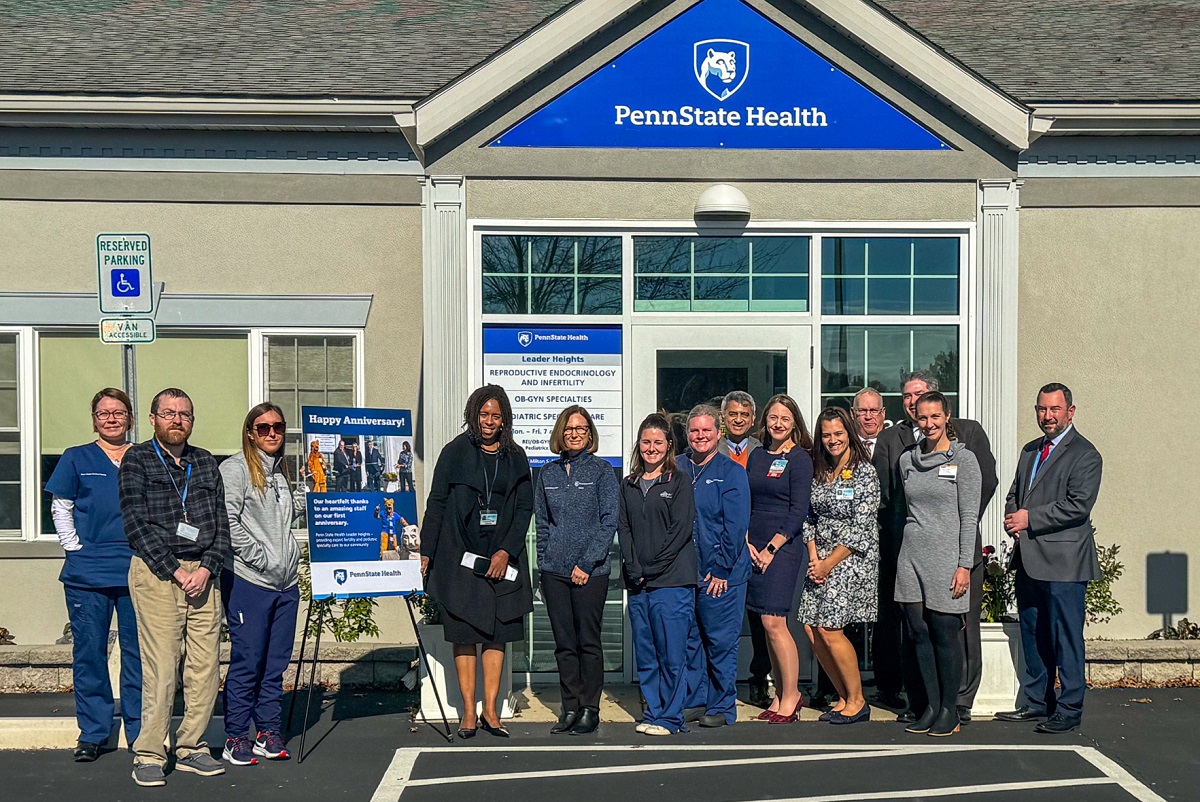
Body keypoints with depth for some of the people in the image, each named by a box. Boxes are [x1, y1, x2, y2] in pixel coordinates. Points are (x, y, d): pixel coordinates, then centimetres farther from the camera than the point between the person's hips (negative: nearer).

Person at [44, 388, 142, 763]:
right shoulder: (77, 458, 7)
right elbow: (60, 508, 9)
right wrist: (75, 546, -2)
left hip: (136, 572, 1)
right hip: (87, 573, -1)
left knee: (138, 653, 3)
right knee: (89, 652, 4)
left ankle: (140, 731, 13)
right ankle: (92, 733, 15)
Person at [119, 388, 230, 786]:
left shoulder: (206, 463, 16)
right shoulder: (137, 460, 4)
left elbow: (221, 522, 12)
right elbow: (136, 523, -5)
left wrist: (206, 568, -4)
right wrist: (175, 572, -11)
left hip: (203, 573, 4)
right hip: (157, 573, -4)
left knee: (206, 665, 3)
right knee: (160, 667, -8)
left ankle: (191, 747, 14)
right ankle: (149, 755, 2)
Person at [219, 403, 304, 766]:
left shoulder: (281, 471, 18)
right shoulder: (235, 469, -5)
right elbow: (227, 523, -13)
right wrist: (260, 558, -14)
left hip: (286, 582, 7)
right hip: (248, 582, -7)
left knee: (276, 661, 10)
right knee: (247, 661, -4)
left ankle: (268, 731, 19)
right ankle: (236, 738, 5)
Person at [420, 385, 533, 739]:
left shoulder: (515, 457, 9)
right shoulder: (455, 452, 3)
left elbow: (525, 508, 7)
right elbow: (436, 503, 2)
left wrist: (506, 551, -5)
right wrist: (426, 551, -4)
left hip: (502, 558, 2)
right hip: (460, 555, -2)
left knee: (498, 631, 2)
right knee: (464, 632, -1)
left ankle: (490, 711, 8)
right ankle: (469, 711, 5)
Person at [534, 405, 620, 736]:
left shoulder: (602, 470, -1)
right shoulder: (548, 474, 11)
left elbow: (609, 520, -6)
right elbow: (541, 522, 15)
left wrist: (587, 563, -11)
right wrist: (544, 561, 4)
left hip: (591, 571, -4)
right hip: (554, 571, 4)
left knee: (588, 641, 1)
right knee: (564, 643, 7)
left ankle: (590, 709, 9)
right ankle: (570, 706, 15)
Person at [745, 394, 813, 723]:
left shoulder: (799, 458, -4)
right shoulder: (757, 456, 14)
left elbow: (799, 510, -9)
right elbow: (746, 504, 14)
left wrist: (771, 548, -12)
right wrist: (747, 543, 1)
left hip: (783, 547, -6)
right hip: (754, 547, 6)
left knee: (774, 622, -11)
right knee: (768, 624, 7)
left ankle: (791, 696, 0)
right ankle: (780, 695, 14)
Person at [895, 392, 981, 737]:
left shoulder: (963, 459, -2)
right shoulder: (907, 459, 12)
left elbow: (969, 517, -5)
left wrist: (964, 565, -10)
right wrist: (905, 551, 16)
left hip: (945, 557, -5)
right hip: (911, 556, 5)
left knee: (945, 633, -2)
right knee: (918, 633, 5)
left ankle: (949, 711, 9)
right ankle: (929, 706, 16)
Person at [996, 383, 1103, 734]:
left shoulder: (1084, 454, -7)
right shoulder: (1030, 451, 18)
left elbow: (1077, 505, -17)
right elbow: (1014, 494, 23)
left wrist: (1030, 518, -16)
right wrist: (1014, 519, 1)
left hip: (1064, 561, -8)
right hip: (1029, 560, 8)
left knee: (1066, 637, -2)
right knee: (1032, 635, 14)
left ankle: (1068, 709, 7)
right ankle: (1037, 702, 25)